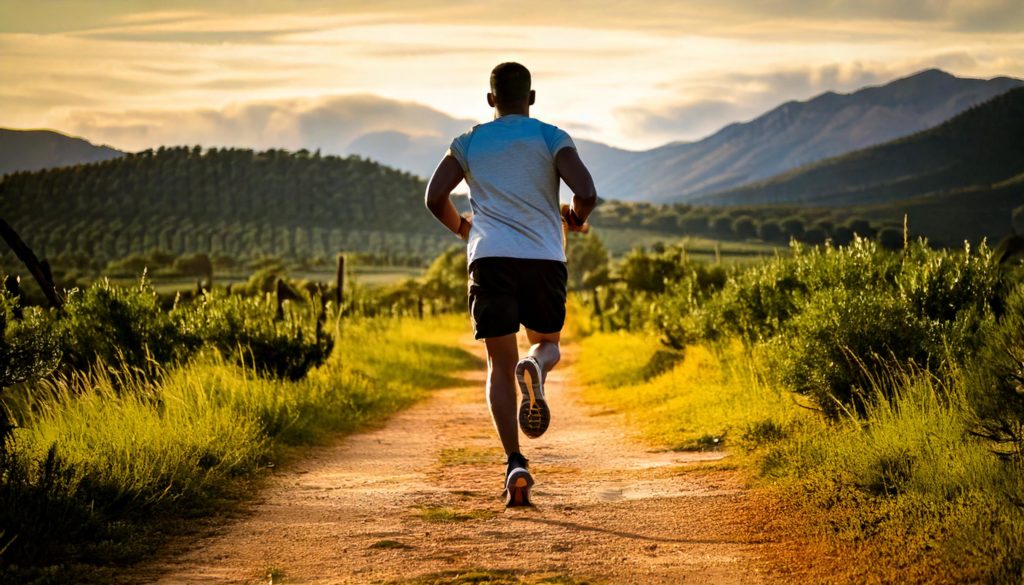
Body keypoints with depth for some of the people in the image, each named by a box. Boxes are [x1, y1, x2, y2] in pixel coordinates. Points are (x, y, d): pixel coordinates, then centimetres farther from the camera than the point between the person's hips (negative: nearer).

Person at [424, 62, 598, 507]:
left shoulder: (469, 143, 12)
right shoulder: (551, 138, 6)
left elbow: (435, 197, 2)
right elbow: (586, 193, -7)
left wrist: (462, 228, 22)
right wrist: (576, 219, 15)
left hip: (490, 258, 0)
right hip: (544, 259, 0)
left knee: (500, 366, 5)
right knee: (547, 342, 23)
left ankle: (515, 464, -12)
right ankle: (536, 366, -17)